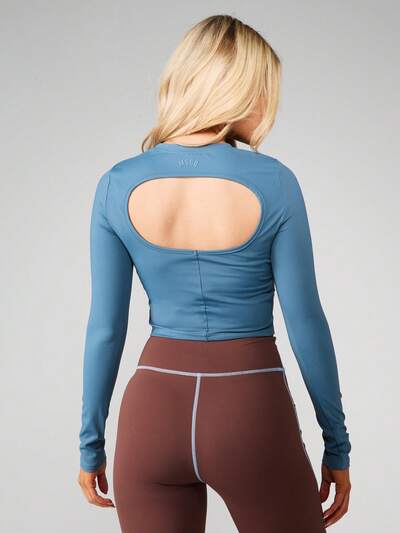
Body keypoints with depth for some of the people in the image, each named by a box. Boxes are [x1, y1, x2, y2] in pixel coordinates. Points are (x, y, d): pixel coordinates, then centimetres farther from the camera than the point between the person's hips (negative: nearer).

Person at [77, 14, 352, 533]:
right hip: (252, 412, -2)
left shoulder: (117, 184, -5)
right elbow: (306, 322, -8)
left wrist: (91, 443, 9)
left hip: (154, 410, 2)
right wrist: (337, 443, 3)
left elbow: (105, 327, -3)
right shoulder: (273, 182, -12)